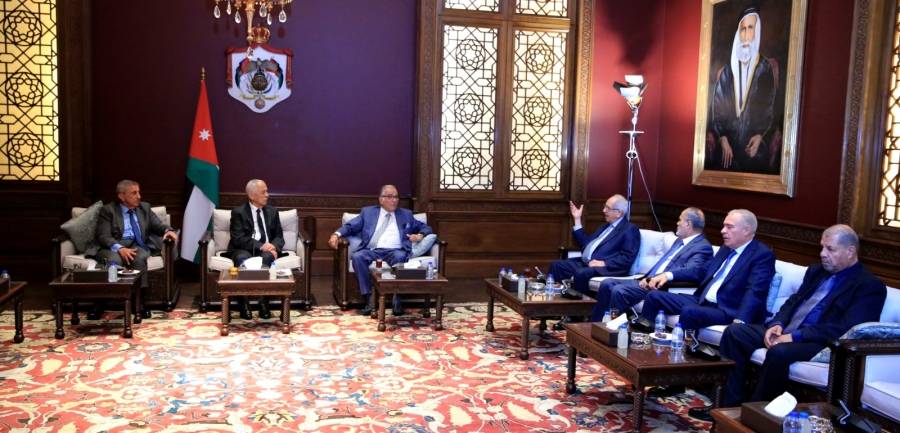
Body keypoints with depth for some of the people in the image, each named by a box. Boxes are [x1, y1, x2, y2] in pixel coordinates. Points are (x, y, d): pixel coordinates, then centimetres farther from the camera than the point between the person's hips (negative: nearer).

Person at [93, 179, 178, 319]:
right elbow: (103, 236, -7)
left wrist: (168, 230, -13)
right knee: (114, 260, -36)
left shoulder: (144, 207, 17)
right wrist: (120, 248, -27)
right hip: (114, 247, -2)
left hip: (138, 245, 2)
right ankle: (99, 303, -27)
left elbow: (159, 225, 12)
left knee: (139, 258, -34)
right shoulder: (108, 210, 4)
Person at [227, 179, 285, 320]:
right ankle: (244, 305, -31)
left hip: (266, 250, 2)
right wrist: (260, 246, -24)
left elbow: (279, 237, 10)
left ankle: (264, 304, -32)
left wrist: (273, 247, -15)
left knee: (266, 257, -34)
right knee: (242, 259, -38)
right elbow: (238, 239, -11)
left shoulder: (272, 212, 14)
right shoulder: (238, 212, 0)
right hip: (243, 250, -2)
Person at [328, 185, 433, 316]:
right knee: (357, 256, -32)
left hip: (394, 251, 0)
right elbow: (350, 226, 13)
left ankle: (397, 298, -31)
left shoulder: (406, 214, 23)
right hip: (372, 251, 1)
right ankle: (369, 298, -28)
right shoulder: (368, 212, 20)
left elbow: (425, 227, 25)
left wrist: (420, 235, 2)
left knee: (399, 256, -36)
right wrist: (336, 234, -8)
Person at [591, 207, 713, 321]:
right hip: (649, 281, 9)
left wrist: (666, 275, -41)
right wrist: (647, 277, 0)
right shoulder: (680, 241, 23)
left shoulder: (703, 247, -7)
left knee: (619, 291, -26)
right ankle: (595, 324, 2)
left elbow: (693, 270, -25)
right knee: (607, 284, -2)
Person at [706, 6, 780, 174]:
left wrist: (760, 136, -11)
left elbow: (771, 107, 1)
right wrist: (722, 139, -9)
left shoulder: (767, 68, 1)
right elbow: (717, 108, 1)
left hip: (755, 141, -1)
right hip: (728, 142, 1)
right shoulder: (726, 72, 4)